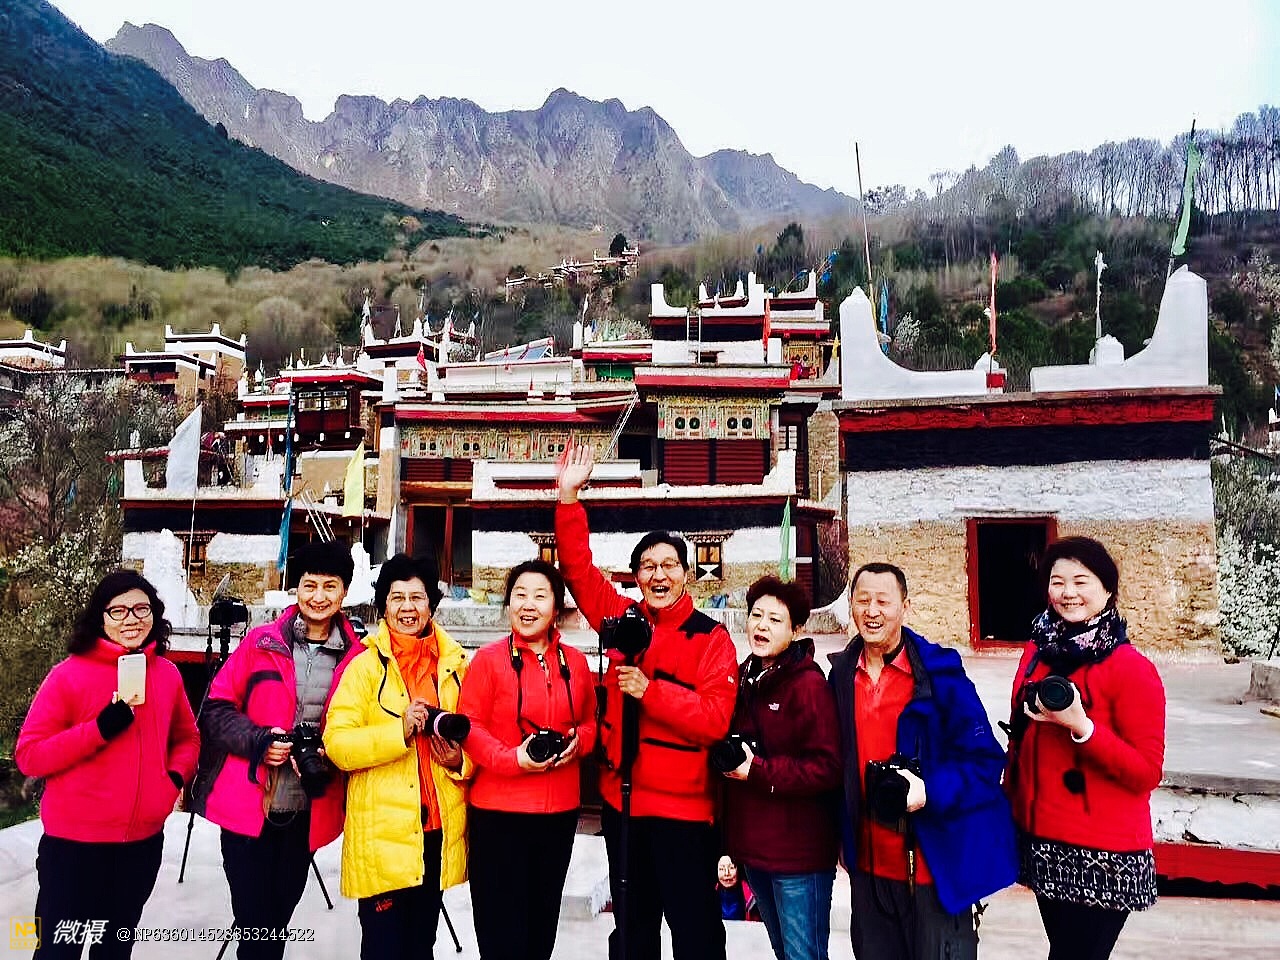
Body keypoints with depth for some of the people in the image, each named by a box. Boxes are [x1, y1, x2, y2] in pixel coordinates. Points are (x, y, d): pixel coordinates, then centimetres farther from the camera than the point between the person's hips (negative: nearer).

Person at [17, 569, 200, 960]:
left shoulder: (167, 673, 1)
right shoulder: (69, 674, -12)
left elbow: (187, 739, 15)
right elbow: (29, 756, -12)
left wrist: (175, 777, -4)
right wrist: (101, 728, -23)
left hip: (144, 840, 4)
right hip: (74, 842, -4)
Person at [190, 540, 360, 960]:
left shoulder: (355, 658, -2)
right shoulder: (261, 642, -4)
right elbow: (216, 709, -2)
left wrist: (332, 754, -12)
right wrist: (258, 741, -16)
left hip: (307, 812, 2)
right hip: (248, 806, -2)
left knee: (277, 918, 18)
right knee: (253, 920, 5)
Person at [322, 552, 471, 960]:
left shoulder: (456, 664, 4)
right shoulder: (365, 666, -5)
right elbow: (336, 744, -12)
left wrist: (460, 760, -6)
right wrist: (399, 731, -24)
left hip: (439, 830, 4)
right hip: (381, 833, -3)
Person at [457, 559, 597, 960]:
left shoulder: (575, 661, 4)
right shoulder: (488, 659, -8)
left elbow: (590, 721, 13)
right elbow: (469, 726, -9)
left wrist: (578, 741, -8)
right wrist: (512, 759, -22)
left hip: (561, 810, 4)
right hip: (499, 810, -4)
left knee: (544, 924, 20)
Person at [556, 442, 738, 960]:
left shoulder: (710, 637, -9)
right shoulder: (622, 619, 2)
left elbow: (716, 719, -17)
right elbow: (578, 568, 2)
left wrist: (650, 691, -23)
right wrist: (568, 498, -6)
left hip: (682, 805, -4)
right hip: (622, 798, 4)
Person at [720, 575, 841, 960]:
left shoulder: (809, 684, -14)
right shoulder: (743, 679, 7)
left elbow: (827, 768, -18)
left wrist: (758, 770, -22)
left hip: (798, 854, -7)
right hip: (752, 847, 7)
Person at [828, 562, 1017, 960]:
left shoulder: (940, 670, -13)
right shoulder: (842, 673, 2)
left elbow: (985, 759, -12)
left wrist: (929, 791, -26)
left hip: (935, 863, -5)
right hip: (868, 864, 5)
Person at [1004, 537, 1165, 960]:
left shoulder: (1132, 670, -14)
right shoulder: (1037, 651, 4)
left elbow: (1147, 773, -15)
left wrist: (1080, 725, -26)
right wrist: (1011, 799, 16)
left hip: (1102, 857, -5)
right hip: (1040, 841, 6)